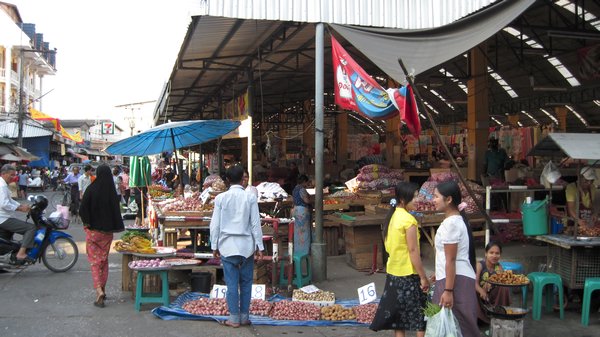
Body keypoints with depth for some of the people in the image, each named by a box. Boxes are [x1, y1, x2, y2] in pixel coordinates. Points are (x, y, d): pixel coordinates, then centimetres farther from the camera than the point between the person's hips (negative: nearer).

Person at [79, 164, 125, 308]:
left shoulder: (91, 189, -11)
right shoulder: (112, 192, -5)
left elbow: (82, 209, -14)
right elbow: (117, 211, -3)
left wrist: (86, 223, -1)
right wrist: (115, 227, 7)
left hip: (93, 230, -3)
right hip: (107, 230, 3)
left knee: (94, 260, 2)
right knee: (104, 259, 17)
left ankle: (99, 290, -14)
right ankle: (103, 290, 26)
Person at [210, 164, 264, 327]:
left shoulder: (220, 198, -2)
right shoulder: (250, 197, -4)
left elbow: (215, 224, -1)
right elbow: (256, 224, -3)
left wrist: (214, 246, 8)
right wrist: (260, 246, 3)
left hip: (228, 245, 0)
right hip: (246, 246, 0)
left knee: (232, 283, 4)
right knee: (246, 282, 10)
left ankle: (234, 318, 8)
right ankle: (244, 317, 16)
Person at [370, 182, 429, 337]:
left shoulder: (392, 216, 6)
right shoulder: (409, 219, -18)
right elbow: (413, 251, -20)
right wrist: (423, 277, -15)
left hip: (393, 272, 8)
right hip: (408, 274, -8)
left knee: (398, 314, 14)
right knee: (420, 315, 4)